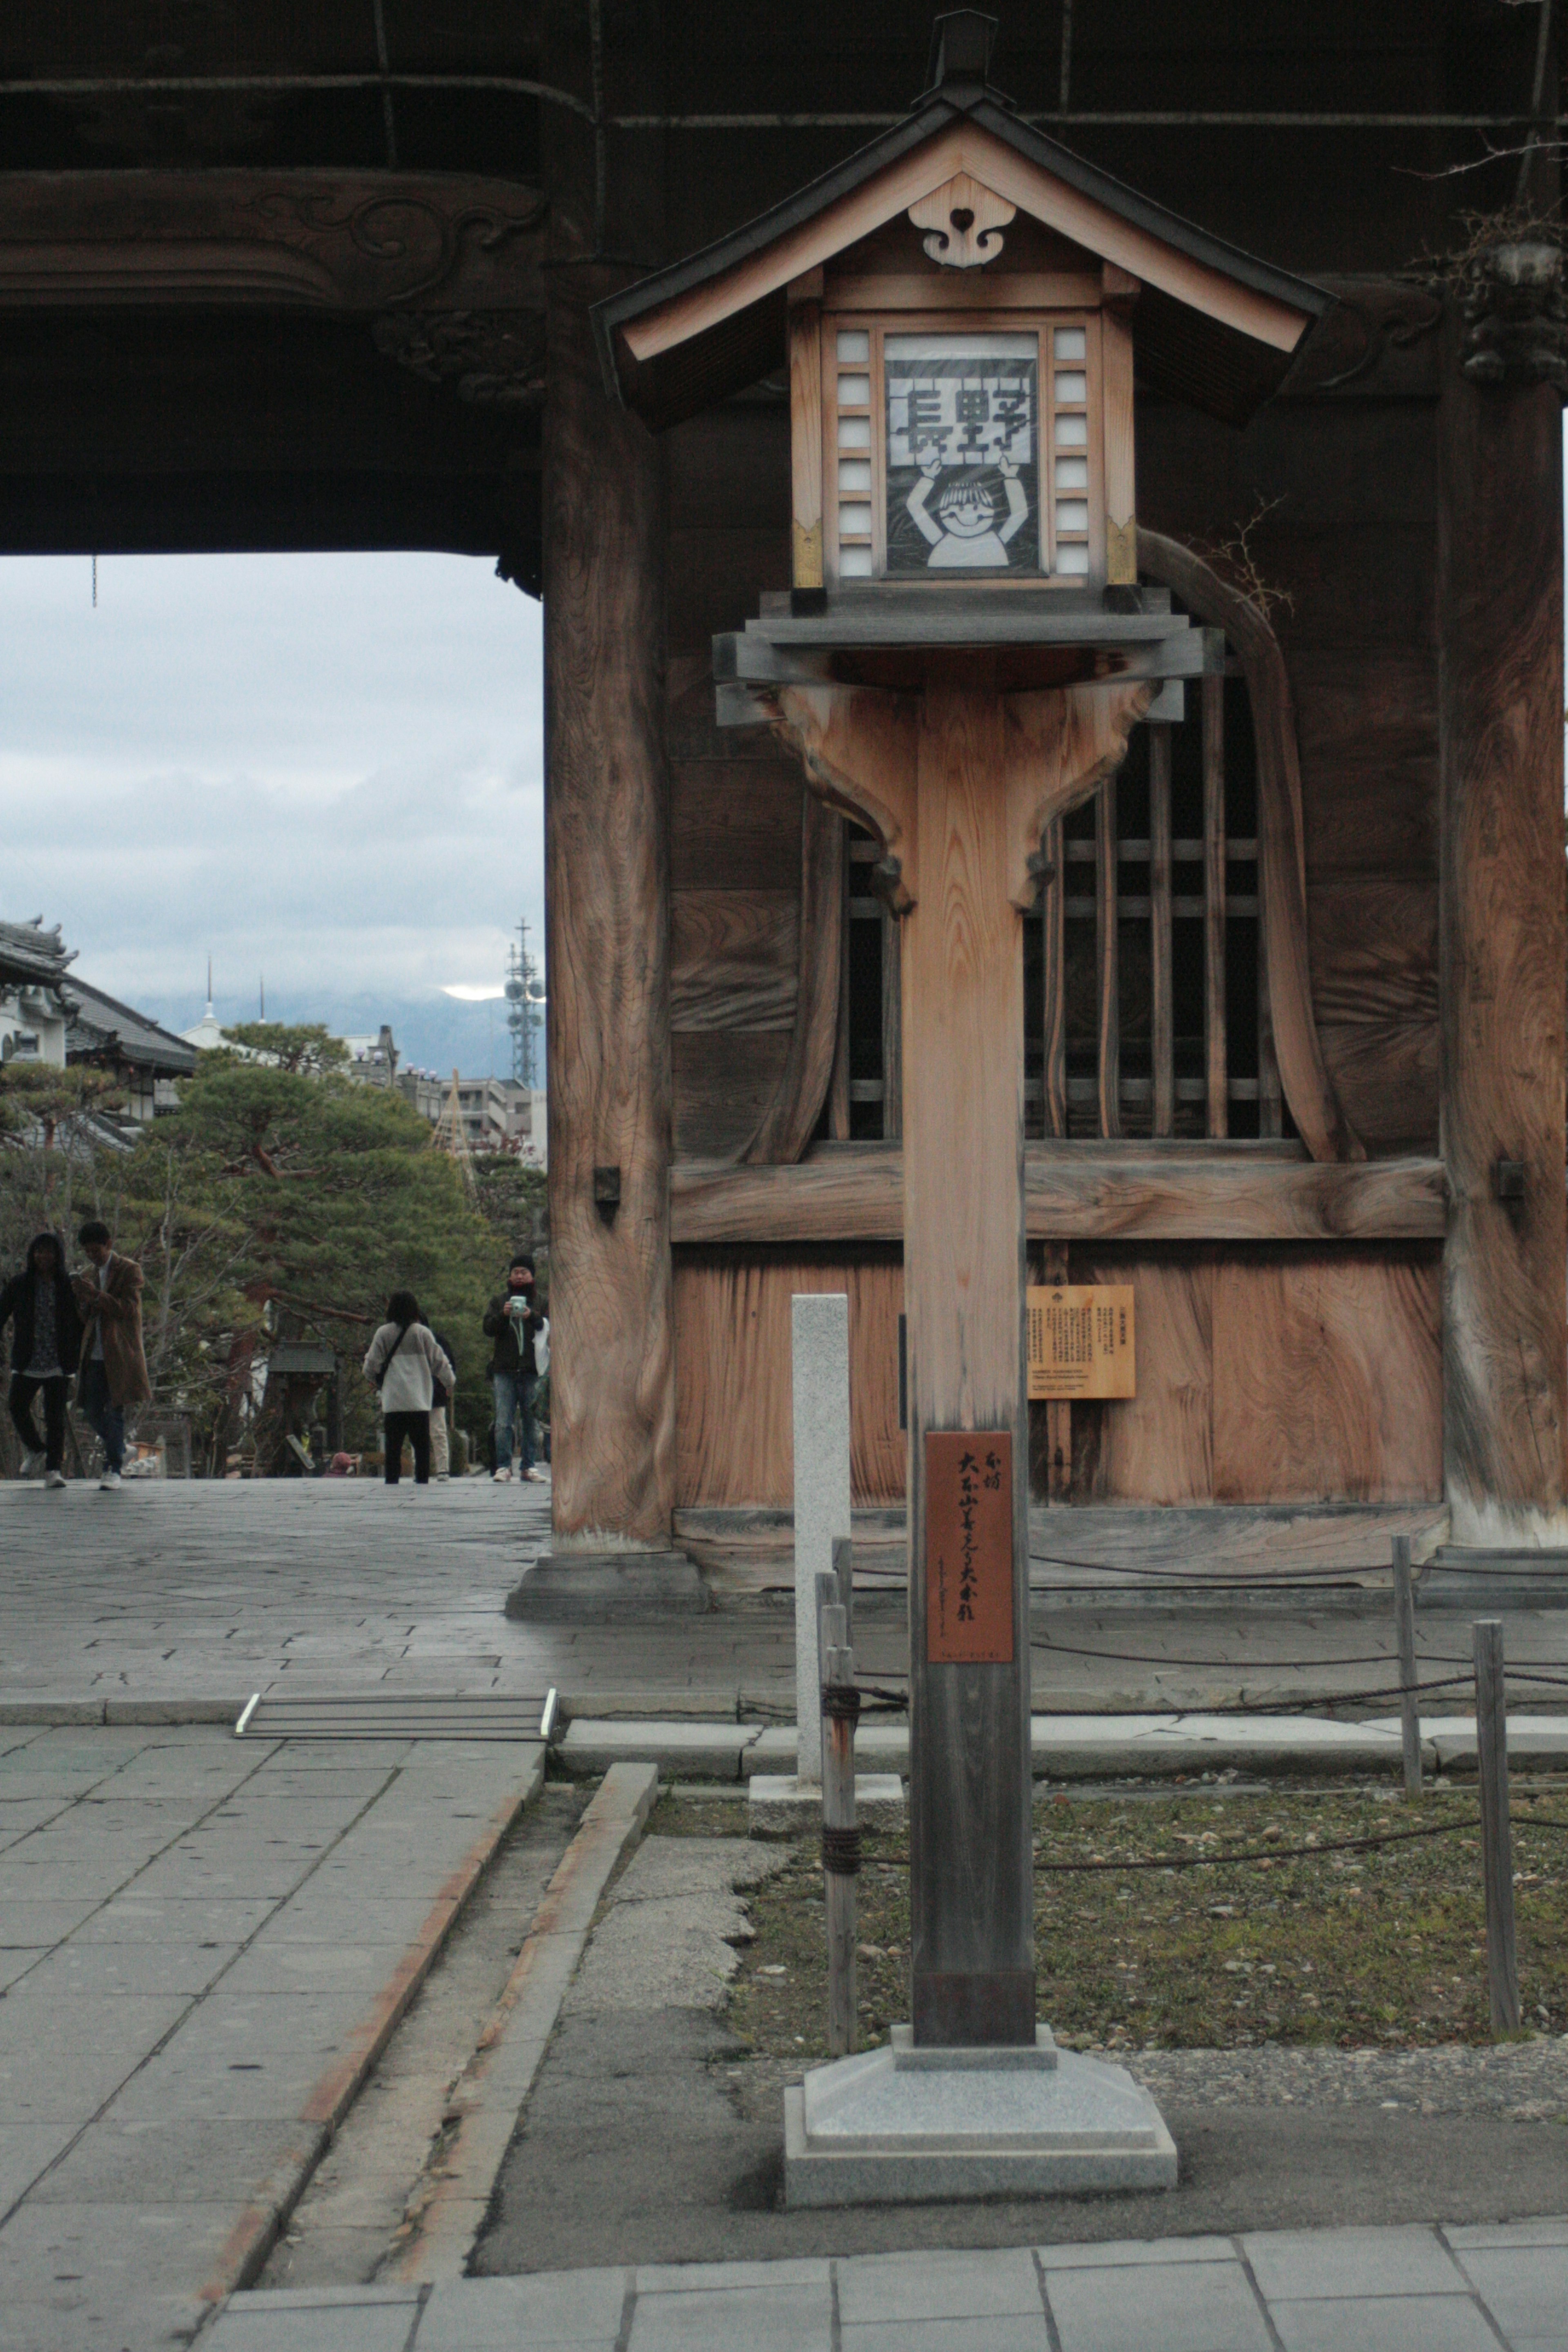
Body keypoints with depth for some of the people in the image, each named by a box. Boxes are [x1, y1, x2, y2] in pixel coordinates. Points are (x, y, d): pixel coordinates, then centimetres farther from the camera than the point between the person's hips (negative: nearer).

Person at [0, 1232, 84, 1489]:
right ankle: (34, 1451, 19)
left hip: (58, 1364, -1)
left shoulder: (69, 1287, 3)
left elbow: (80, 1324, 6)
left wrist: (81, 1358, 0)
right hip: (26, 1362, 1)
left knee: (55, 1417, -3)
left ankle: (53, 1469, 2)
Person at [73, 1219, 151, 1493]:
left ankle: (114, 1468, -3)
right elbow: (86, 1317, 18)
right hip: (95, 1355, 6)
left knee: (114, 1410, -8)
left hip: (120, 1355, -6)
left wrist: (97, 1296, -22)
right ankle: (116, 1447, 29)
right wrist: (83, 1299, -4)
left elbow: (130, 1309, -13)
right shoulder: (92, 1274, 17)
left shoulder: (129, 1270, -3)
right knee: (92, 1409, 5)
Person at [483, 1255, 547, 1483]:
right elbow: (488, 1329, 6)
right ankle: (503, 1466, -2)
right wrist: (503, 1315, -11)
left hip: (531, 1370, -1)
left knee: (531, 1421, 2)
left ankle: (528, 1466, 8)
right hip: (505, 1370, 1)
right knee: (503, 1422, -4)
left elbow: (549, 1326, -2)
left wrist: (532, 1317, -19)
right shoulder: (499, 1301, 15)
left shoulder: (541, 1300, 10)